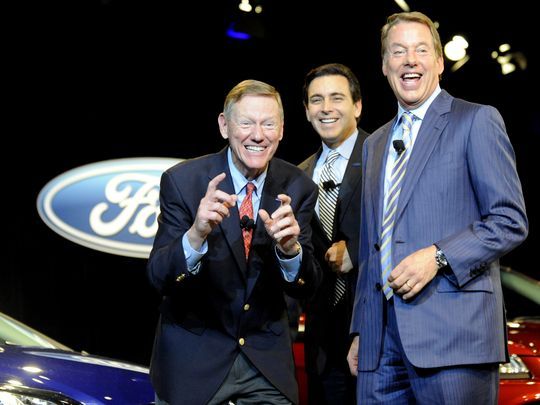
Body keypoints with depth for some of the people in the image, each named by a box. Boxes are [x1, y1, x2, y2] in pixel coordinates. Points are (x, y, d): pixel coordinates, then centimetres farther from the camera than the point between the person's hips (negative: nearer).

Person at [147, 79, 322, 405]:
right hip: (193, 358, -2)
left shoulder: (297, 188, -5)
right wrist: (197, 234, -36)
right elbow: (159, 277, -17)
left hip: (267, 356, 2)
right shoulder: (182, 180, -12)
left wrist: (290, 247, -29)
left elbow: (306, 288, -8)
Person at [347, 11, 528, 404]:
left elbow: (511, 221, -5)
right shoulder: (374, 144, 22)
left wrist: (437, 256, -16)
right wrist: (360, 330, 17)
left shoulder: (477, 121, 2)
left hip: (452, 329, -6)